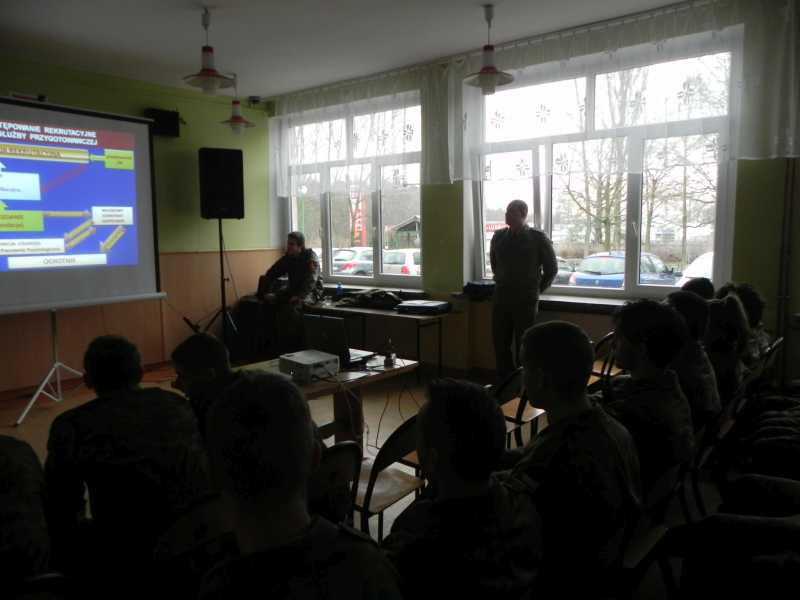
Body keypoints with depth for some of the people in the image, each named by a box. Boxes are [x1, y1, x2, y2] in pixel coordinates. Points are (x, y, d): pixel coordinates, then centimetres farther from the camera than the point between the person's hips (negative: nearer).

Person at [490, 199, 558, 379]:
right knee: (500, 343, 6)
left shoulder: (538, 239, -4)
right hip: (500, 298, 4)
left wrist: (537, 290, 7)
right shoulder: (498, 237, 7)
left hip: (525, 300, -4)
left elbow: (552, 268, 4)